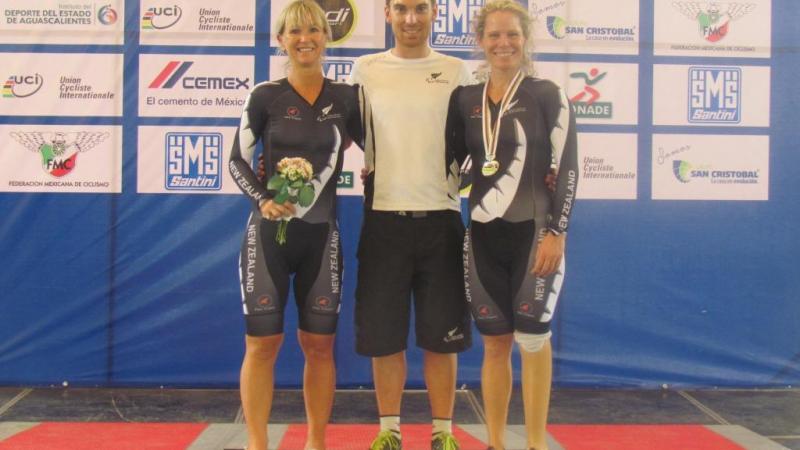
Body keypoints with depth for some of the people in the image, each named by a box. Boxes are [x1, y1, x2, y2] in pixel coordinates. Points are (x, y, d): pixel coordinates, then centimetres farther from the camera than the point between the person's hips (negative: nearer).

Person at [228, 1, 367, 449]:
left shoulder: (348, 97, 4)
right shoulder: (265, 96, 0)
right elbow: (238, 160, 1)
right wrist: (263, 200, -14)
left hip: (321, 233, 2)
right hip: (268, 232, -1)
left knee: (319, 343, 6)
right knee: (263, 343, 0)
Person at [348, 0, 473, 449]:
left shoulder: (455, 70, 7)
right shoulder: (366, 69, 7)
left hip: (441, 216, 0)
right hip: (383, 216, 1)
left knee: (442, 335, 6)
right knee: (383, 333, 6)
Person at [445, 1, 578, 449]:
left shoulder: (549, 96, -1)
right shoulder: (464, 99, 8)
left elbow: (567, 169, -6)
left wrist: (557, 233, -13)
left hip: (534, 231, -3)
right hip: (483, 235, 3)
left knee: (532, 338, -2)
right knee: (495, 342, 8)